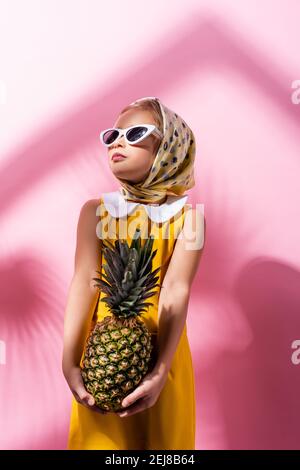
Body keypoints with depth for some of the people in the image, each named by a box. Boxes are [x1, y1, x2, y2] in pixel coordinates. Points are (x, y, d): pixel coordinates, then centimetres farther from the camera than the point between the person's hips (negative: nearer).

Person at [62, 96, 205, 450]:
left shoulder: (187, 216, -6)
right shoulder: (95, 210, 0)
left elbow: (176, 291, -15)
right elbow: (85, 282, -10)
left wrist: (161, 370, -24)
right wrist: (70, 363, -17)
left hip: (159, 351, -1)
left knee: (162, 439, 14)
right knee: (100, 438, 13)